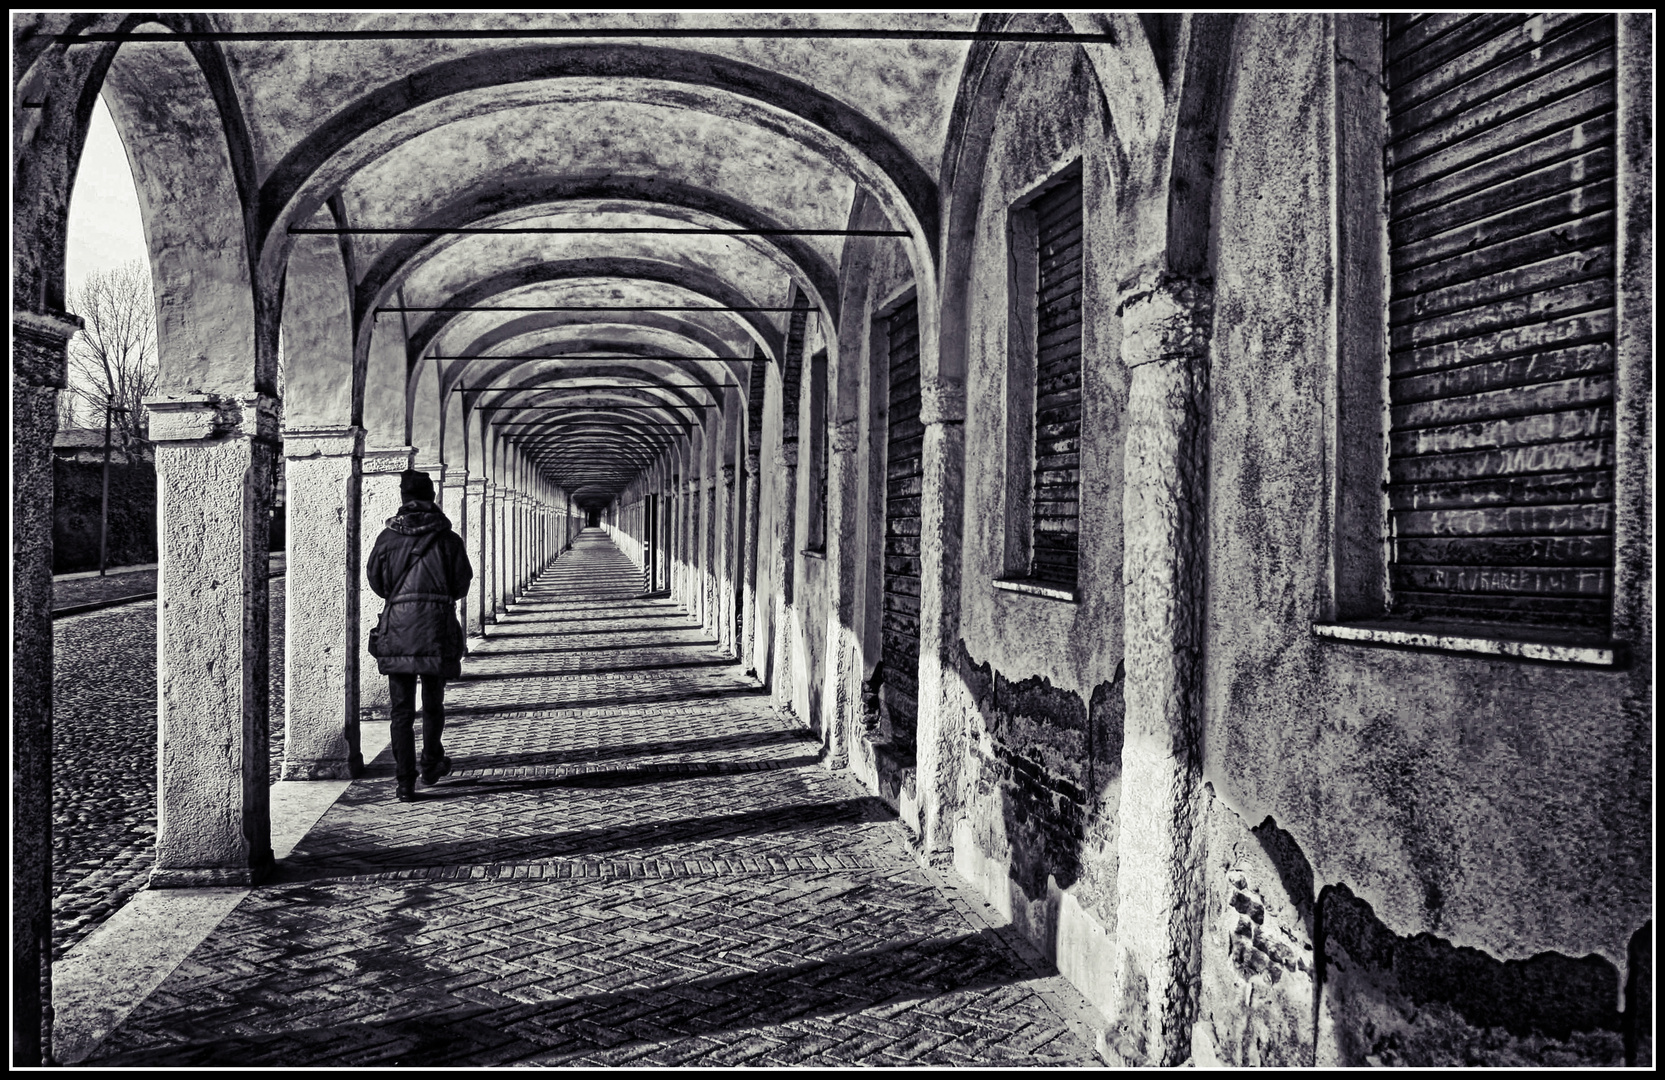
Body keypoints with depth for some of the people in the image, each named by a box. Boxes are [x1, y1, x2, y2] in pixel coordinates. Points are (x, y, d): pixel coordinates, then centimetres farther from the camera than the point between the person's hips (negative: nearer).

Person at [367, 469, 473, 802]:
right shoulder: (447, 538, -3)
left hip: (396, 629, 1)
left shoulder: (387, 537, 1)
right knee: (433, 703, 17)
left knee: (401, 709, 5)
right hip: (437, 630, 0)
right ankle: (431, 765, 31)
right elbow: (462, 584, 1)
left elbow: (376, 582, 8)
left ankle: (405, 783, 3)